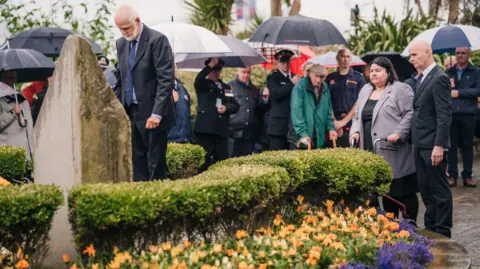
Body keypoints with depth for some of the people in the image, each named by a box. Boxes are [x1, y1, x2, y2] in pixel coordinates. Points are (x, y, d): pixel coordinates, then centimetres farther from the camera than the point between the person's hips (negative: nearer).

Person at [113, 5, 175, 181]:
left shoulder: (157, 40, -11)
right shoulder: (121, 43, 11)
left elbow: (166, 79, -15)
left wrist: (157, 113, -20)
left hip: (151, 114, -7)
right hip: (129, 113, 7)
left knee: (155, 164, -2)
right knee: (137, 161, 8)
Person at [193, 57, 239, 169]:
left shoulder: (227, 88, 18)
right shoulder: (202, 85, 4)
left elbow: (235, 105, 13)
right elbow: (198, 79, -20)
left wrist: (226, 107, -9)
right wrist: (211, 65, -32)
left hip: (221, 131, 4)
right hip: (204, 130, -4)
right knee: (204, 163, -3)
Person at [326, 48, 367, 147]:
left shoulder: (359, 78, 7)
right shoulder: (330, 78, 12)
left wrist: (344, 121, -7)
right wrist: (334, 121, -7)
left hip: (352, 123, -1)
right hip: (335, 124, 1)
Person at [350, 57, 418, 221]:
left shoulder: (400, 89, -4)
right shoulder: (365, 91, 19)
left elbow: (410, 114, -11)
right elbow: (357, 116, 25)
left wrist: (398, 133, -19)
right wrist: (355, 131, 7)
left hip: (395, 152, -6)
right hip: (373, 152, 6)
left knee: (403, 190, -3)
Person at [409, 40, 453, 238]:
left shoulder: (439, 78, -14)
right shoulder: (420, 78, 14)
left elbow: (444, 115, -18)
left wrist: (439, 146, -22)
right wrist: (415, 142, 12)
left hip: (432, 146, -9)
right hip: (420, 145, 9)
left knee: (439, 190, 0)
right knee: (426, 190, 14)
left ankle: (443, 234, 7)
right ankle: (430, 229, 22)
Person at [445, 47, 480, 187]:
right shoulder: (448, 72, 12)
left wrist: (459, 92, -11)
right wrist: (447, 87, -13)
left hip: (468, 113, -2)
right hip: (451, 113, 2)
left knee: (467, 145, 6)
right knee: (452, 145, 4)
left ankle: (467, 176, 12)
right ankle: (452, 175, 10)